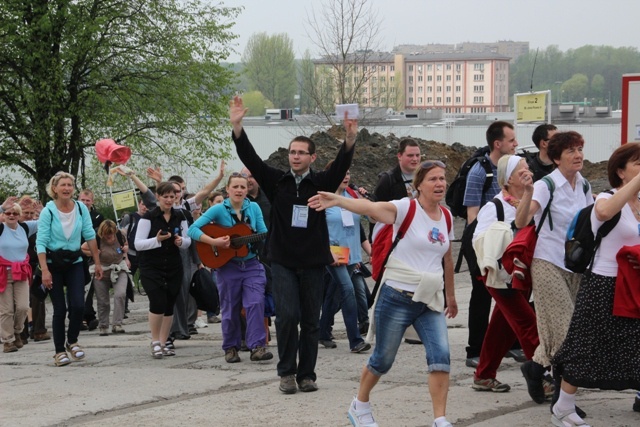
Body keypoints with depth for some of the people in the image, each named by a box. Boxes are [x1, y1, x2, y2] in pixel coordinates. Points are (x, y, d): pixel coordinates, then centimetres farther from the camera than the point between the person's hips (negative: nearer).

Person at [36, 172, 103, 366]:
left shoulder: (81, 208, -2)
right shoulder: (48, 211, -11)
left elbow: (90, 236, 4)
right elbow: (41, 242, -13)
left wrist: (97, 263, 4)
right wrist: (44, 270, -20)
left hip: (75, 262, 2)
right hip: (54, 263, -2)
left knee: (78, 305, -10)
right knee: (60, 309, -2)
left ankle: (72, 341, 14)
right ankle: (60, 350, 10)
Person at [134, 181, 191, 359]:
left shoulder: (180, 218, 5)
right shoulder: (149, 217, -7)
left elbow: (188, 241, 13)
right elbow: (138, 244, -9)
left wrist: (181, 241, -10)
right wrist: (157, 240, -24)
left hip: (174, 268, 4)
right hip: (151, 267, -4)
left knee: (169, 305, 6)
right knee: (158, 302, -18)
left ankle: (163, 343, 19)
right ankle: (155, 341, 0)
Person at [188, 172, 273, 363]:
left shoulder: (254, 208, 3)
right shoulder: (219, 210, -6)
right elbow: (193, 229, -12)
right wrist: (214, 242, -24)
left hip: (252, 265, 1)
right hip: (227, 266, -1)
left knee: (256, 303, -12)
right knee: (230, 309, 5)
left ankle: (258, 347, -11)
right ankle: (231, 348, 19)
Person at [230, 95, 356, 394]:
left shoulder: (322, 183, 2)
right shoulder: (276, 181, 4)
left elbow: (342, 165, -14)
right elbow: (250, 158, -5)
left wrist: (350, 138, -32)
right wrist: (237, 126, -18)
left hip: (313, 262, 1)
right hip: (282, 260, -1)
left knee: (310, 320, 5)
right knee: (287, 315, -12)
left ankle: (306, 374, 14)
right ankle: (286, 372, 1)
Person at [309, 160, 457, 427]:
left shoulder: (446, 216, 7)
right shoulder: (406, 209, -12)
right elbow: (370, 207, -30)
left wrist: (451, 296, 26)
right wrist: (338, 201, -47)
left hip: (430, 301, 5)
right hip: (397, 297, -4)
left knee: (441, 357, -11)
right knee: (383, 359, 9)